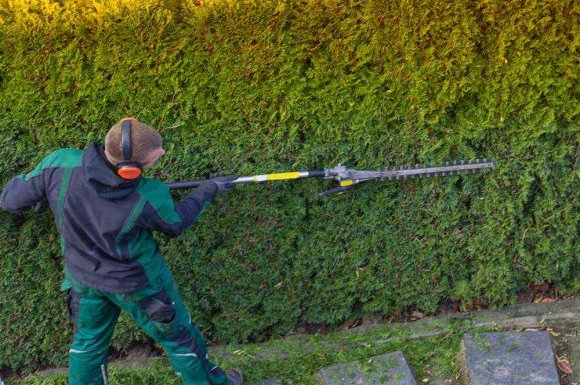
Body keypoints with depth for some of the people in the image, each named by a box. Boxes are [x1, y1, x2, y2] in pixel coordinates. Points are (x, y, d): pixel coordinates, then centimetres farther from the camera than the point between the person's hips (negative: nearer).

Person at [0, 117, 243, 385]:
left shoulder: (60, 165, -32)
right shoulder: (150, 199, -35)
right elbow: (176, 223, -11)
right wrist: (209, 190, 4)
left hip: (83, 278, 3)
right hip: (138, 284, -3)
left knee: (88, 342, 28)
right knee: (178, 335, 22)